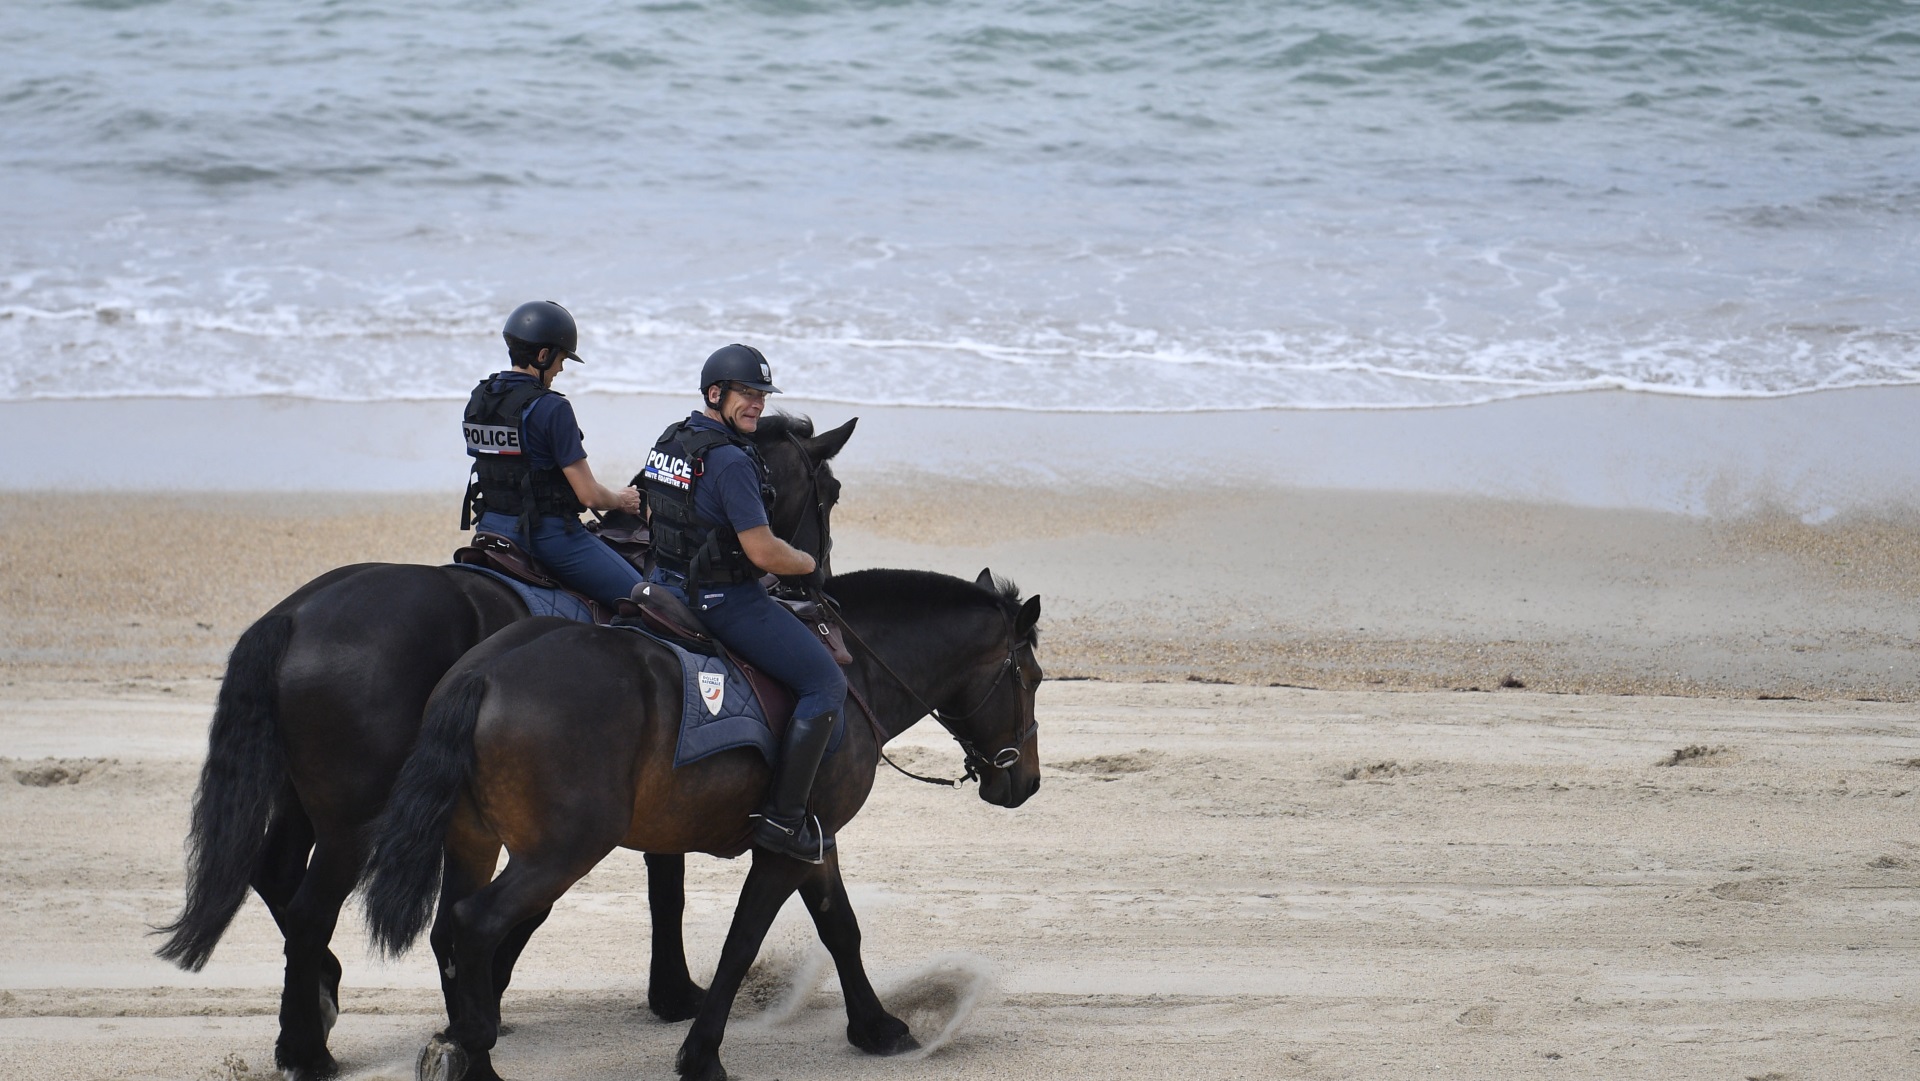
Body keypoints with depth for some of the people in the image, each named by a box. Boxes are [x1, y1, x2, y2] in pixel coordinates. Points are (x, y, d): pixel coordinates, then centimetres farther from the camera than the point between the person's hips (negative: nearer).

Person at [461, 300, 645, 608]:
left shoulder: (478, 400, 5)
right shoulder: (551, 408, -17)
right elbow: (589, 495, -15)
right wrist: (621, 499, 6)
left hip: (491, 526, 7)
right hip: (547, 533, -7)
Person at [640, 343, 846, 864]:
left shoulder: (669, 441, 7)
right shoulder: (730, 460, -23)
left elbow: (654, 517, 22)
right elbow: (764, 553, -23)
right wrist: (808, 563, -4)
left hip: (669, 582, 10)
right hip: (725, 600, -10)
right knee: (826, 683, -7)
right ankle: (783, 815, -10)